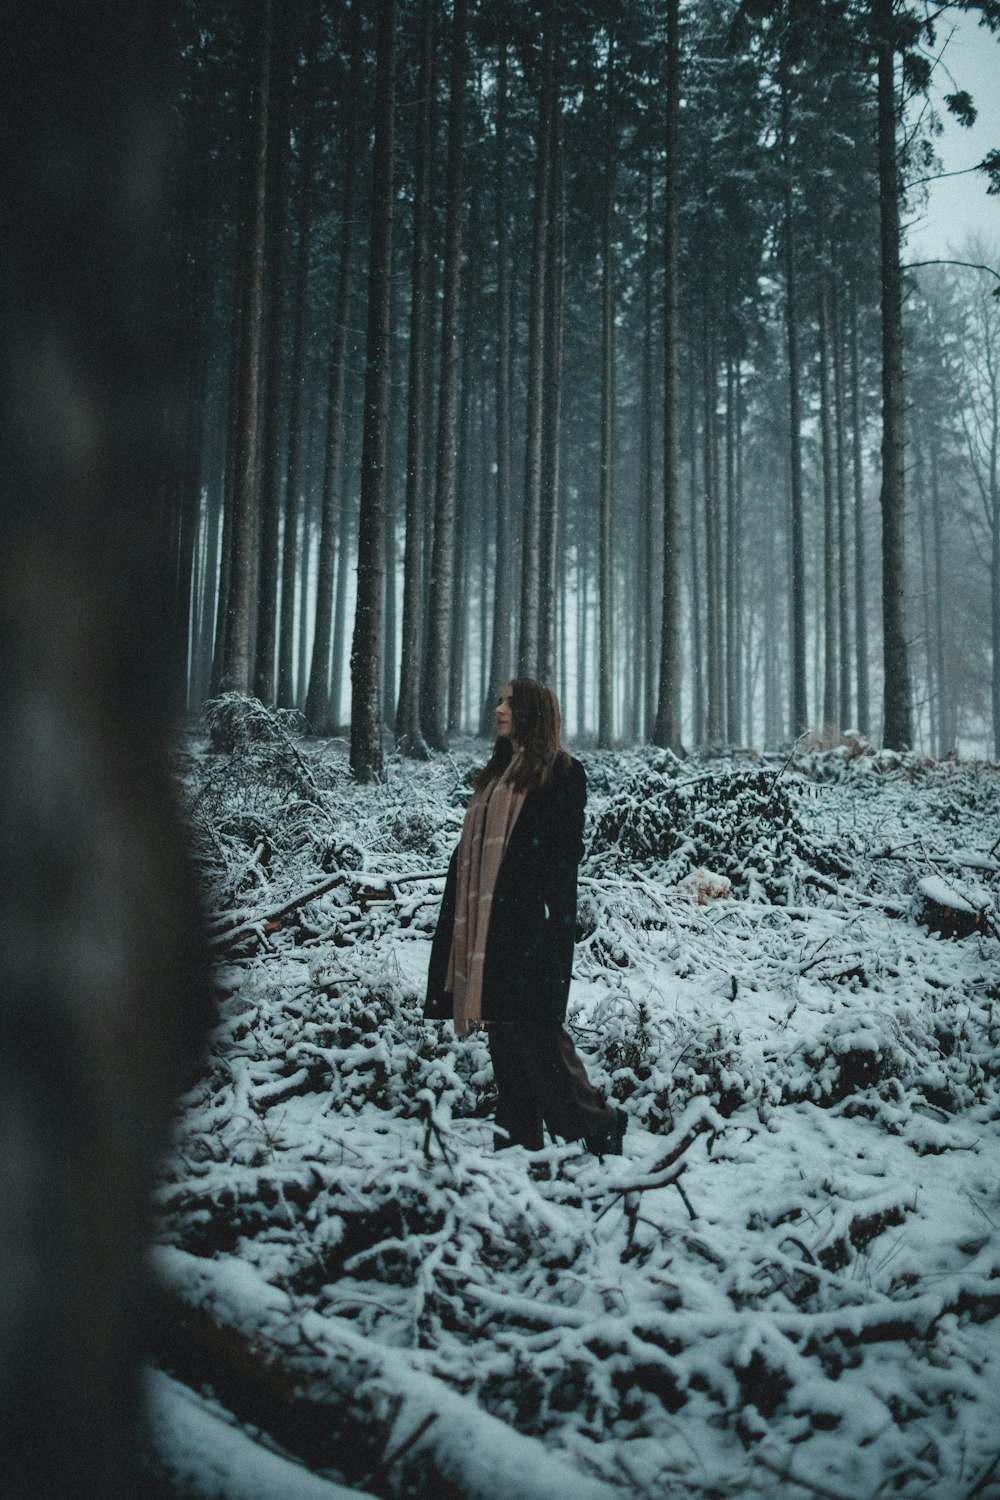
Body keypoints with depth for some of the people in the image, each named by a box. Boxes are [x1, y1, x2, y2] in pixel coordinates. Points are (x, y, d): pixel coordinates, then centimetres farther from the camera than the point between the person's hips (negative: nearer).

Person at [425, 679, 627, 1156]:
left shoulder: (561, 772, -4)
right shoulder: (496, 773, 18)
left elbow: (565, 850, -11)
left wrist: (551, 921, -18)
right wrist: (463, 917, 14)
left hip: (530, 922, -8)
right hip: (487, 923, 8)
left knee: (534, 1028, -8)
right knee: (503, 1030, 9)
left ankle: (597, 1122, 5)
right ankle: (520, 1132, 16)